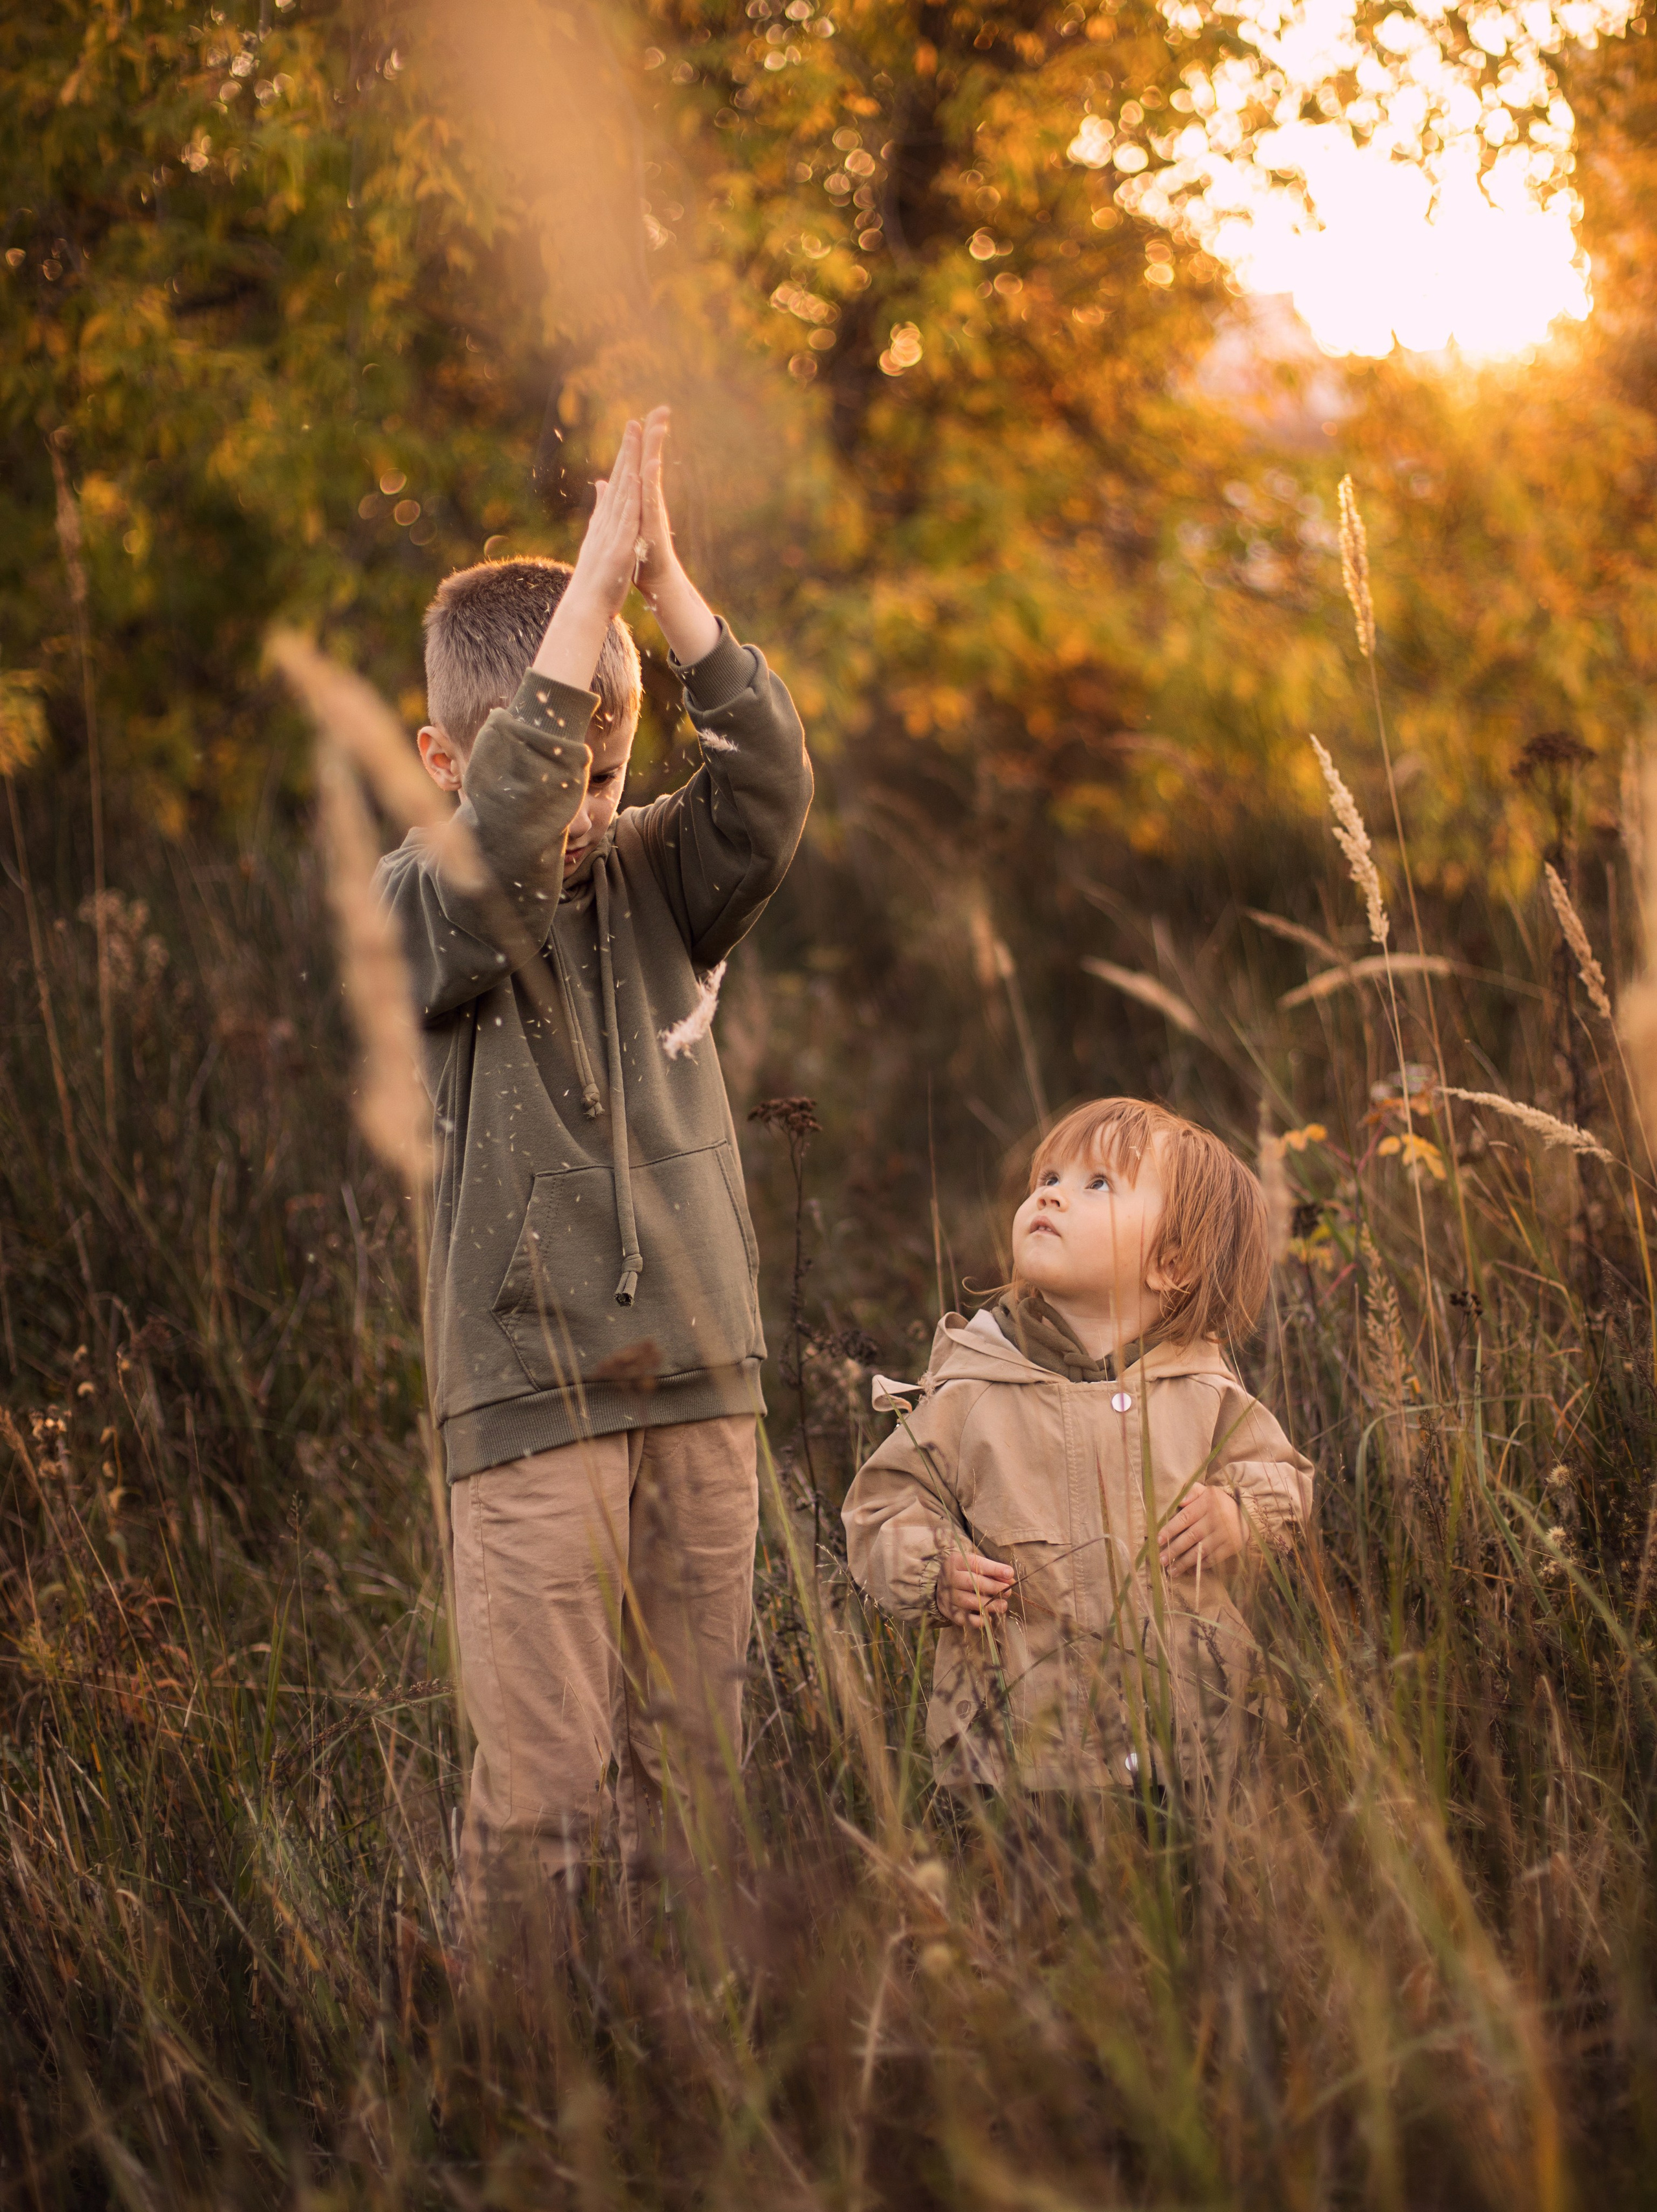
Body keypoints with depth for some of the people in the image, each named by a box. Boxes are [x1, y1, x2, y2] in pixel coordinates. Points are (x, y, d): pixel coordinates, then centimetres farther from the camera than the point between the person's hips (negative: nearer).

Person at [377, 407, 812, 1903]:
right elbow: (501, 832, -26)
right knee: (542, 1780, -6)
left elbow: (768, 788, -9)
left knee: (693, 1750, 10)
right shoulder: (423, 906, -5)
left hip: (701, 1374, 5)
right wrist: (589, 590, -29)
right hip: (529, 1390, -5)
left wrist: (670, 587, -19)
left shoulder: (658, 881, 8)